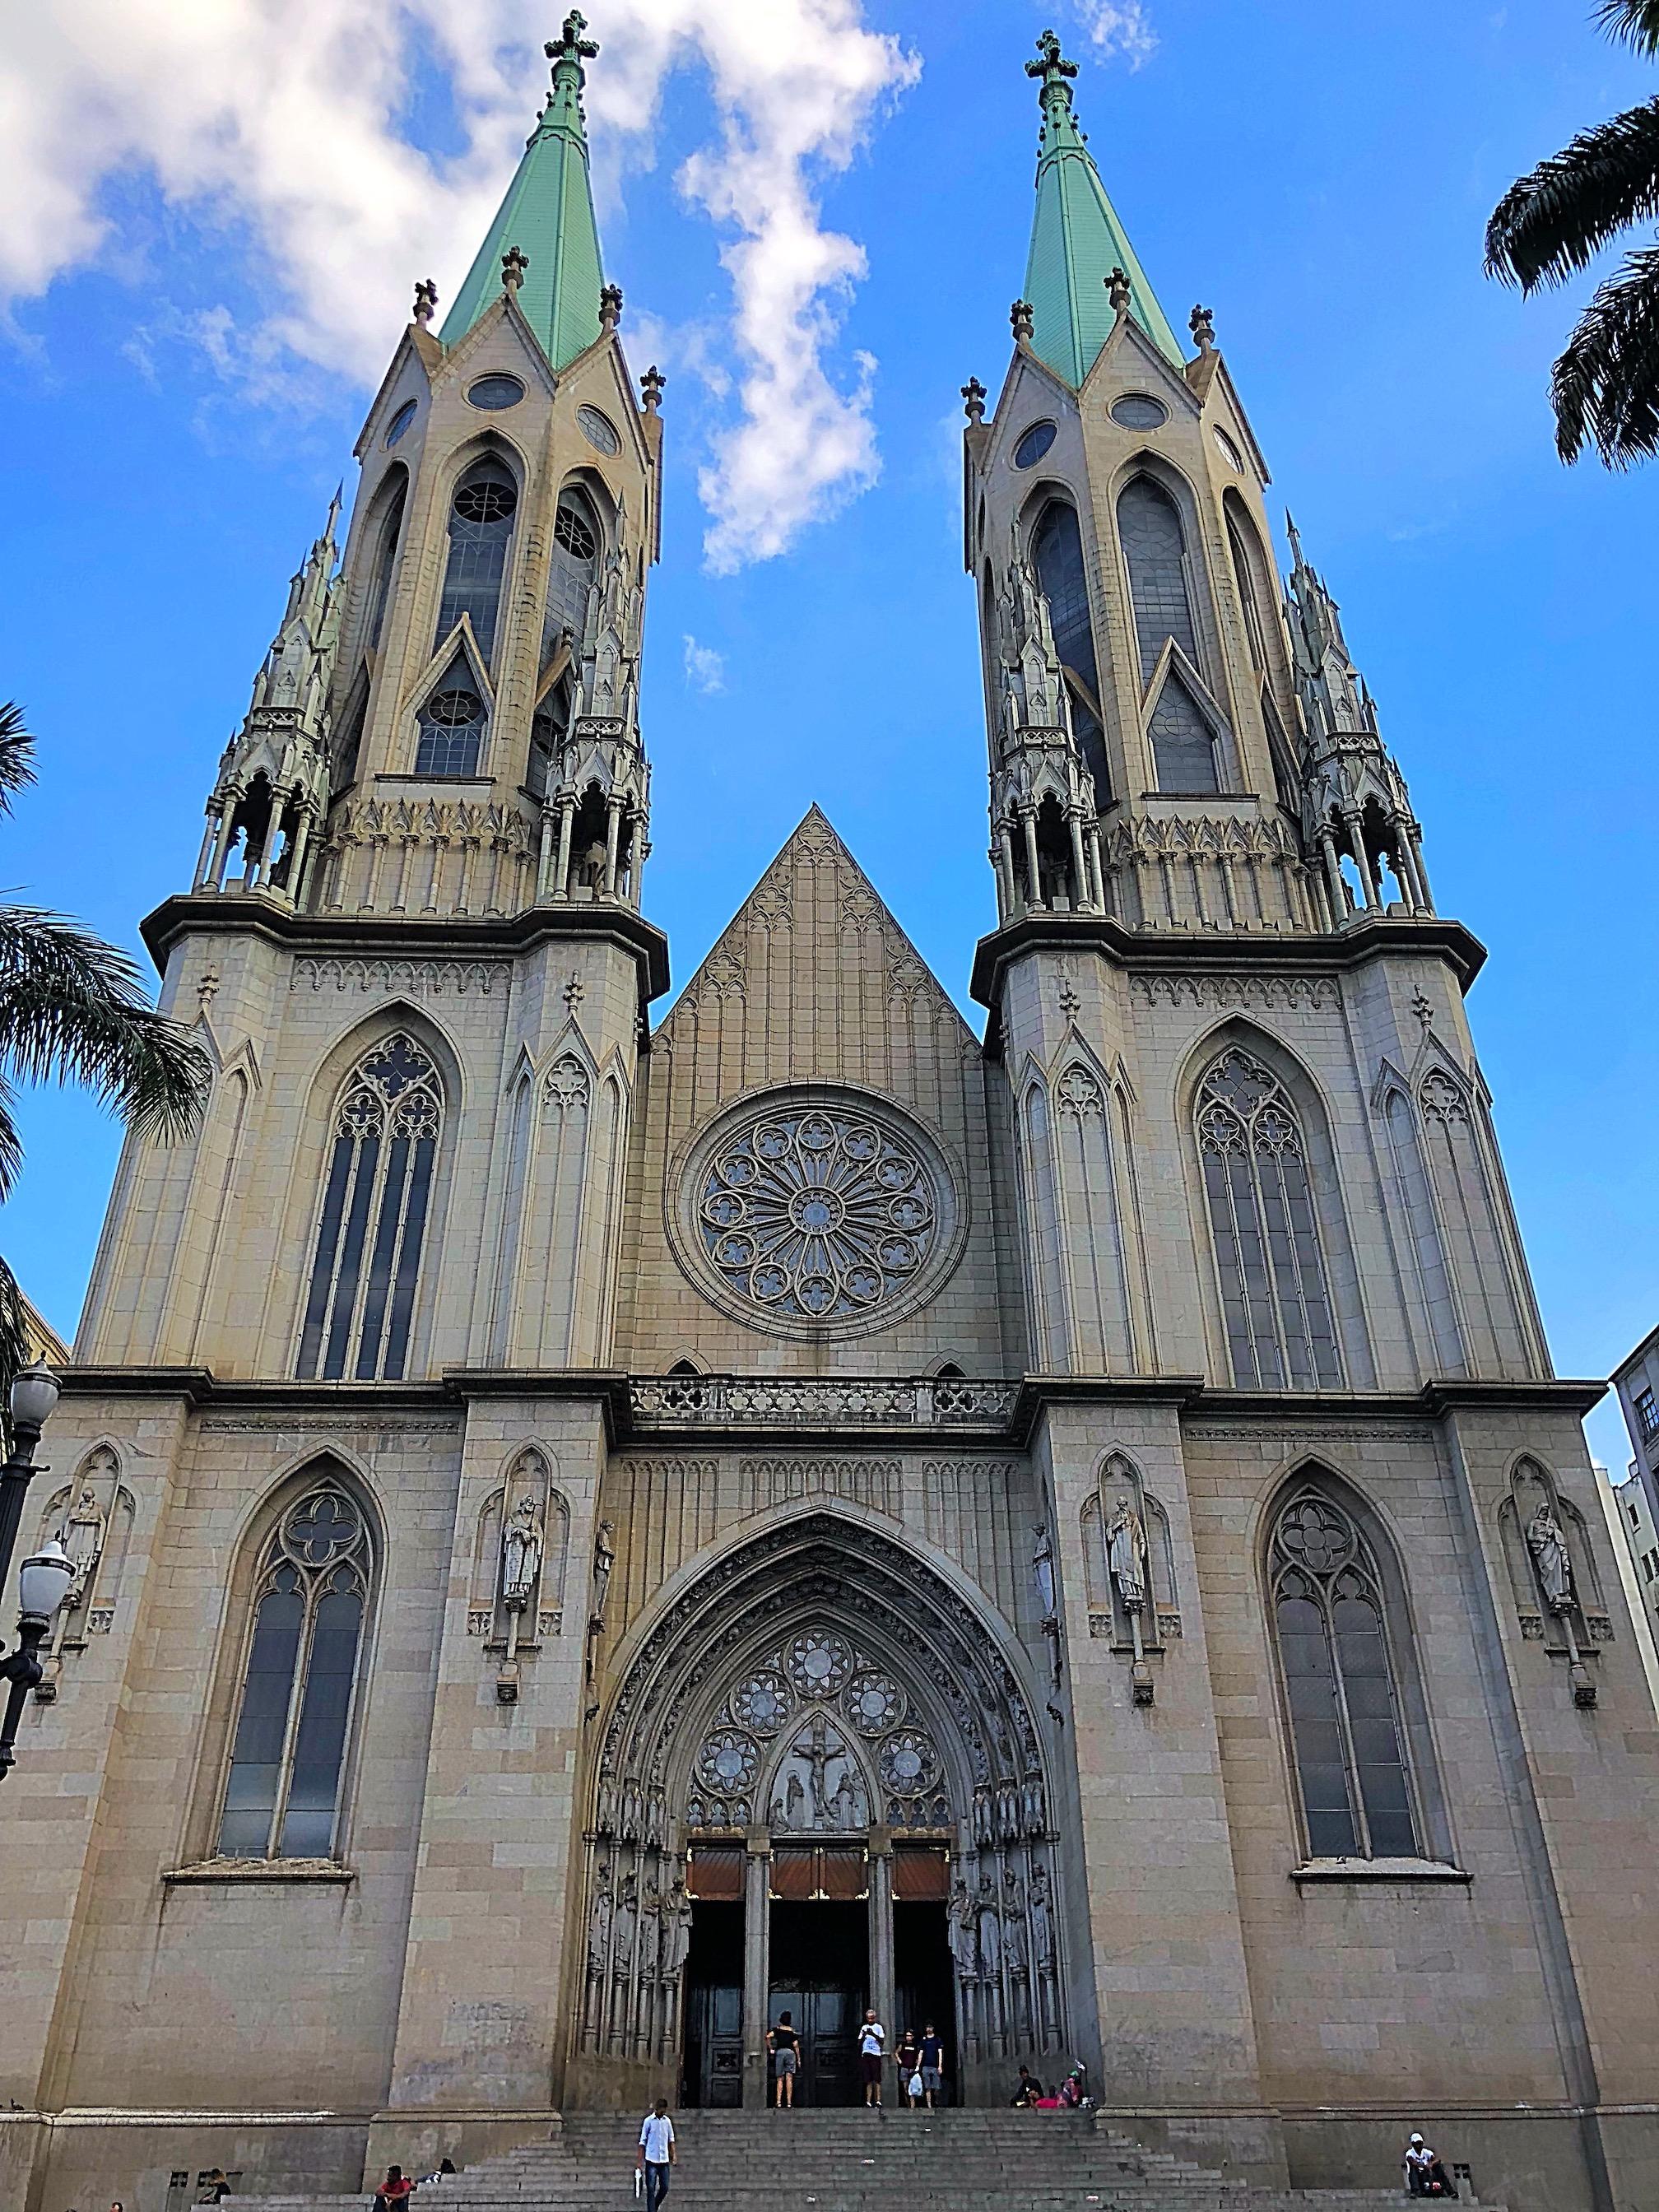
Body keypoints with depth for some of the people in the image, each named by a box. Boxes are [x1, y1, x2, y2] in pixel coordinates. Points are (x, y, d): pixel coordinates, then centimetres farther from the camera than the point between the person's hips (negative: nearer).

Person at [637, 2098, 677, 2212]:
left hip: (664, 2160, 4)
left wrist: (674, 2155, 1)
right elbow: (642, 2142, -2)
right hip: (651, 2160, -4)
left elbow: (671, 2139, 13)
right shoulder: (649, 2121, -5)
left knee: (665, 2188, 5)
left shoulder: (667, 2121, 6)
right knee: (651, 2189, -5)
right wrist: (640, 2161, -5)